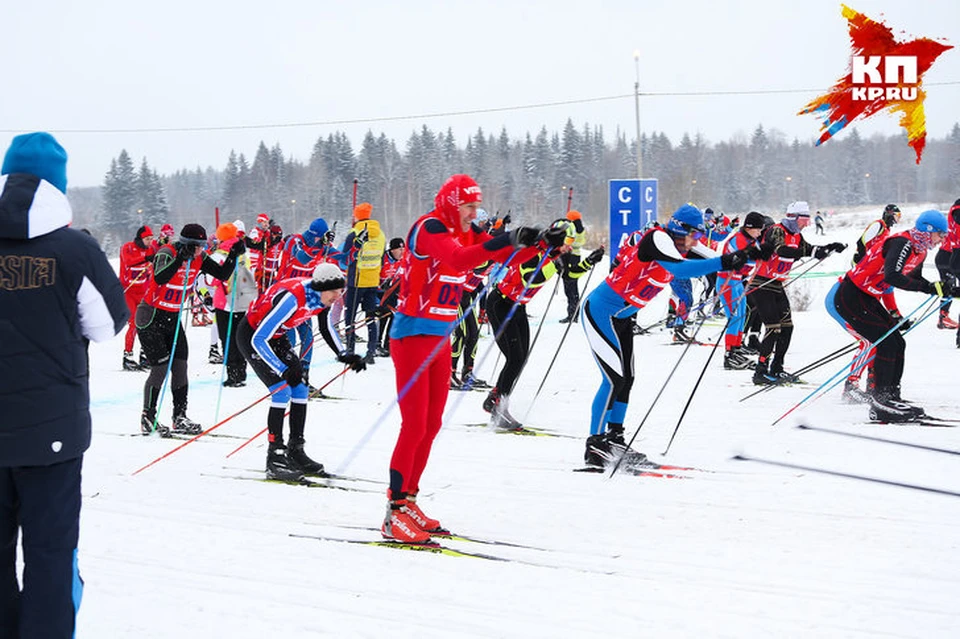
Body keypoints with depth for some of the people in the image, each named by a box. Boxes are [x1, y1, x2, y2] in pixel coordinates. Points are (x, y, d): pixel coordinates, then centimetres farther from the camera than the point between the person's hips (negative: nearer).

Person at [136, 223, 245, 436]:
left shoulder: (199, 259, -2)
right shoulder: (166, 254, -21)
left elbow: (222, 274, 0)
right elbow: (160, 278, -39)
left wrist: (233, 255, -14)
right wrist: (180, 258, -47)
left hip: (173, 318, 7)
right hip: (151, 318, -7)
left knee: (180, 366, 2)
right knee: (161, 367, -10)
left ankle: (180, 418, 10)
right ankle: (148, 419, 1)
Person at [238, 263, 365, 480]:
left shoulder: (322, 297, -13)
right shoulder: (291, 298, -37)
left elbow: (327, 329, 9)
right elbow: (259, 339, -34)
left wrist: (344, 356, -2)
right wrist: (283, 371, -38)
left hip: (276, 337, 8)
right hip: (251, 336, -8)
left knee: (301, 389, 1)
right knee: (282, 390, -18)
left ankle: (295, 452, 10)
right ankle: (275, 459, -15)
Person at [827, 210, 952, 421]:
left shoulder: (919, 251, 9)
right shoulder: (902, 244, -22)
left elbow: (915, 280, 26)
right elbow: (891, 276, -36)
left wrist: (945, 289, 13)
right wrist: (930, 288, -36)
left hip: (866, 300, 10)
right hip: (846, 298, -10)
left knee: (897, 344, 7)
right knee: (887, 343, -15)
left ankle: (892, 397, 13)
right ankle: (880, 404, -12)